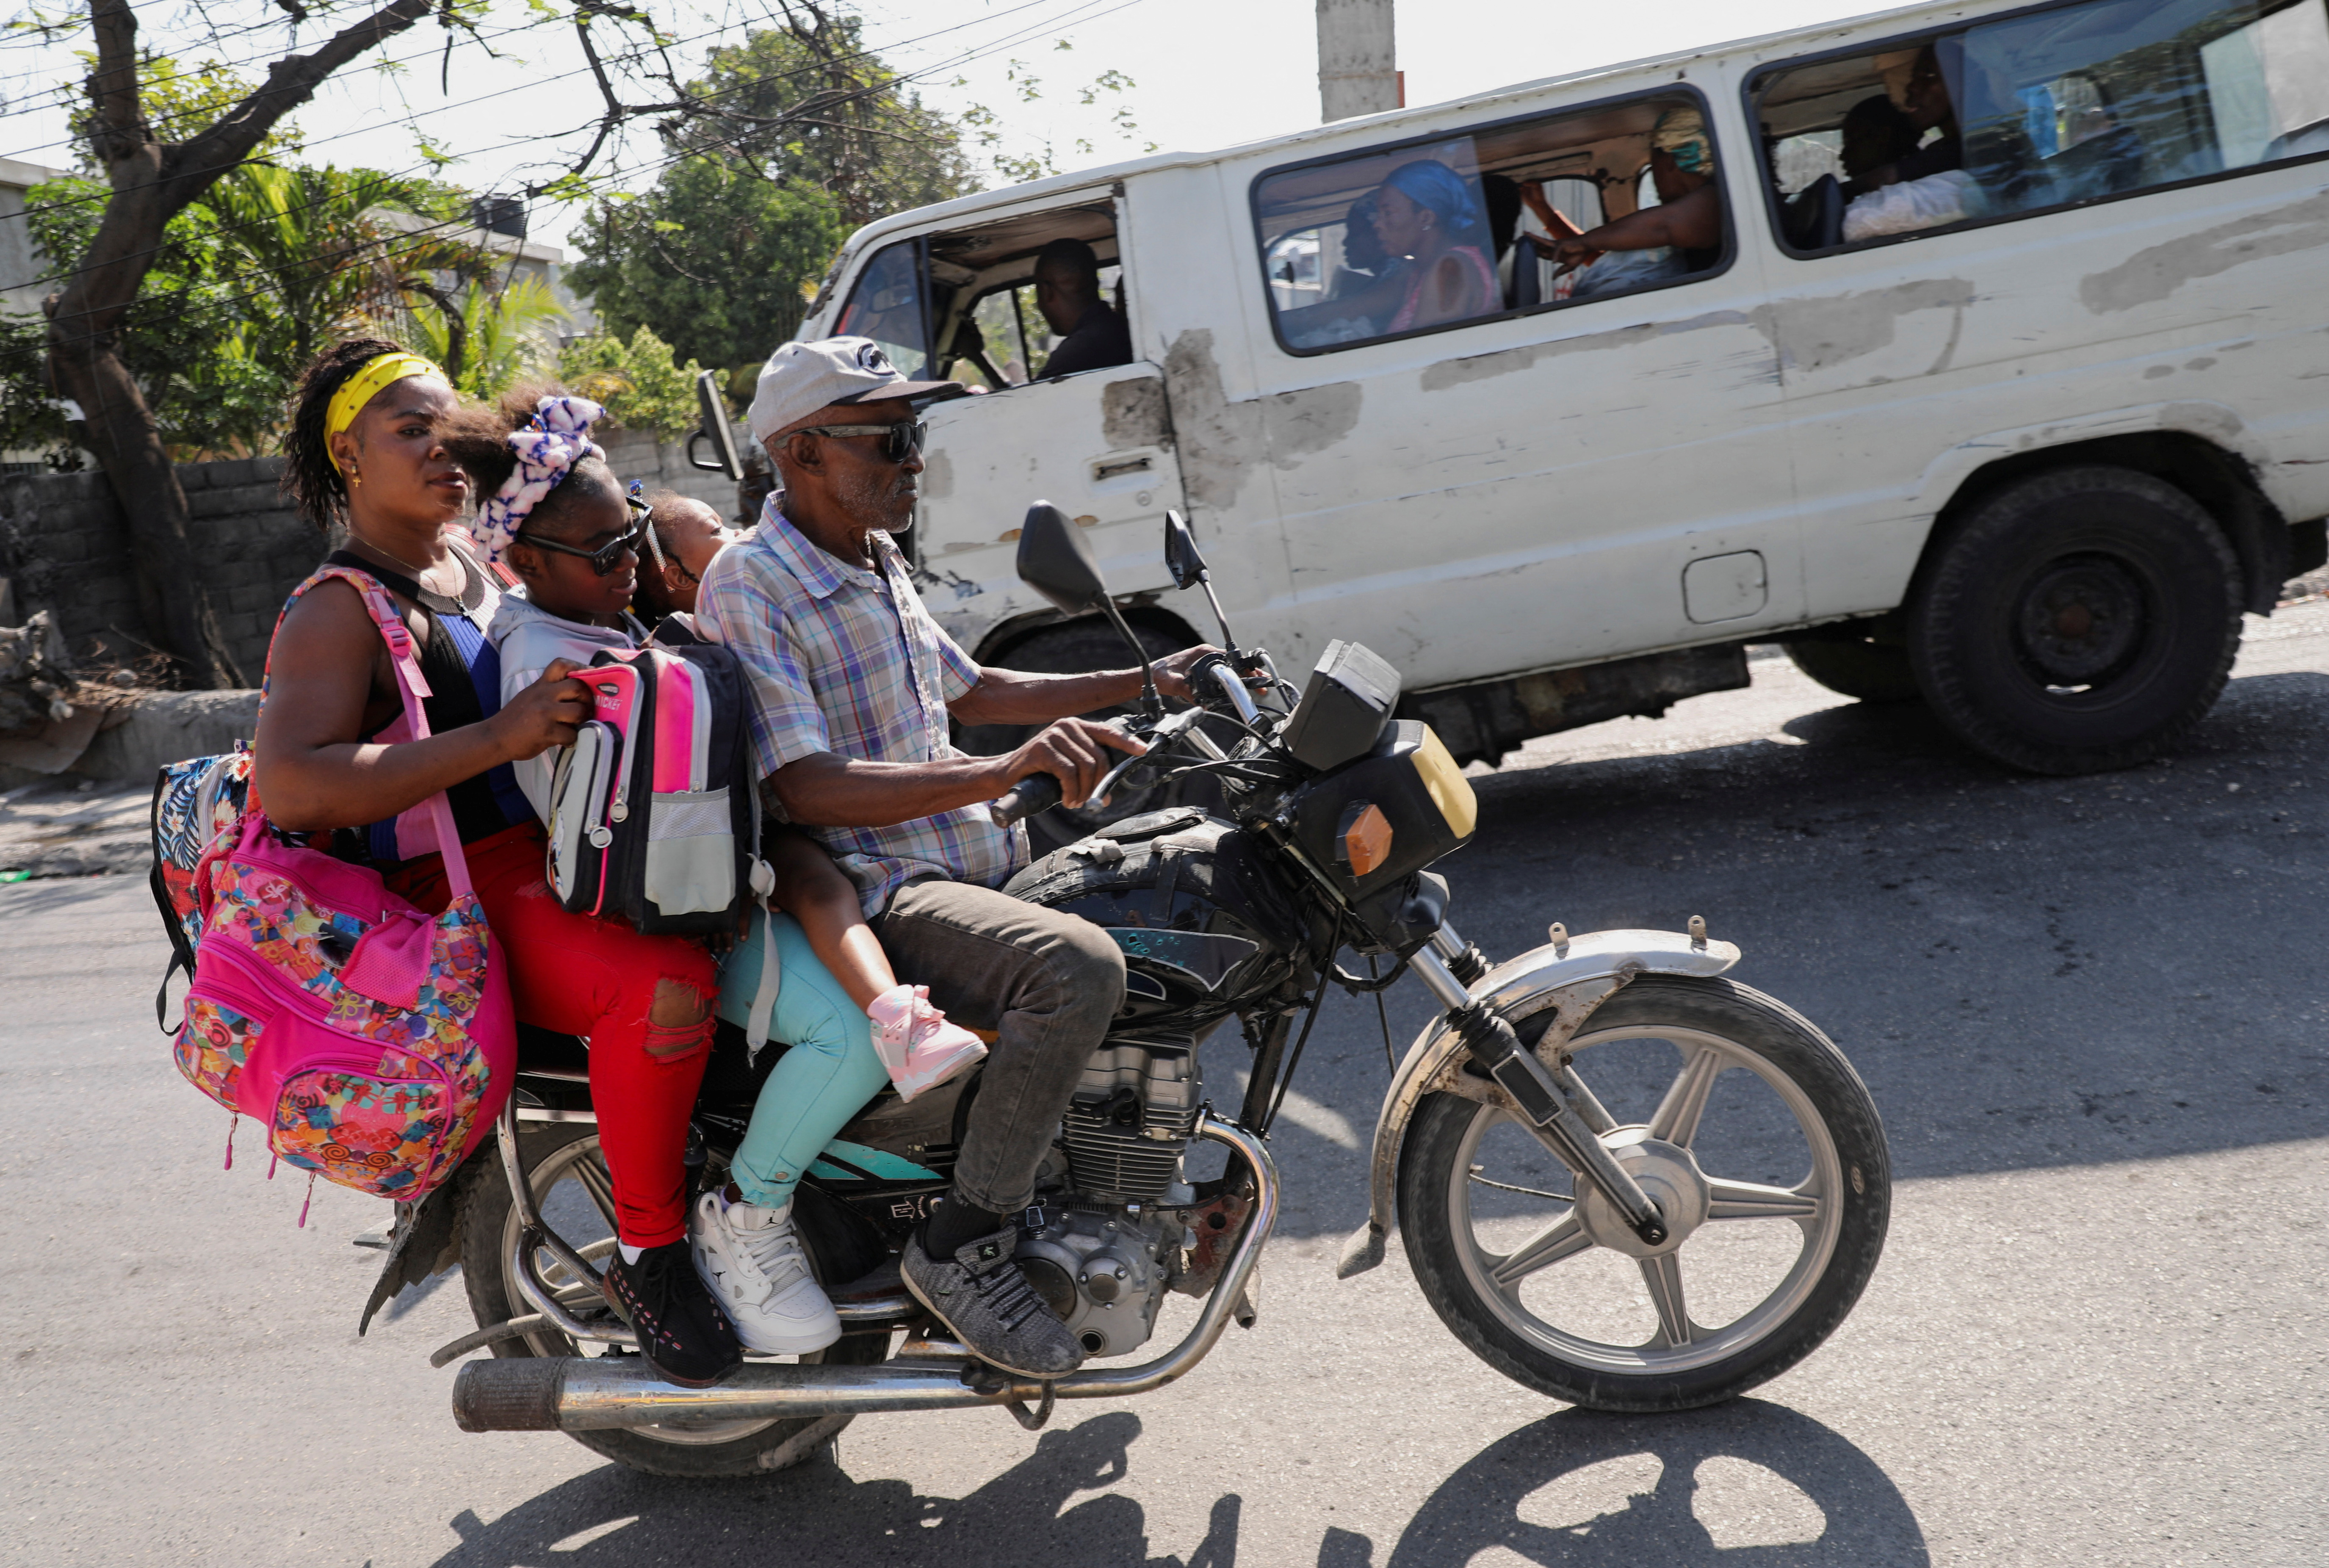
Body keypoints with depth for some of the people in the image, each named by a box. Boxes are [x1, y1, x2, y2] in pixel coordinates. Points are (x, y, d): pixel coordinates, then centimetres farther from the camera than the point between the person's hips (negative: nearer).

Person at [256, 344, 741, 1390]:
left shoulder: (481, 558, 18)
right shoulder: (341, 611, -9)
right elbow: (289, 789, -25)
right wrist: (499, 737, -31)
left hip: (570, 841, 9)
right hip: (469, 891, -9)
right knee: (666, 985, -34)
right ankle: (648, 1252, -13)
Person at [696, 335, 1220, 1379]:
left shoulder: (878, 566, 15)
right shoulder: (748, 588, -14)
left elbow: (970, 692, 28)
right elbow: (807, 787, -25)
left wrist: (1143, 683, 23)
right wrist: (1006, 773, -37)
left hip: (977, 862, 10)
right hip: (870, 898, -10)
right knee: (1079, 968, -33)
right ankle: (963, 1245, -16)